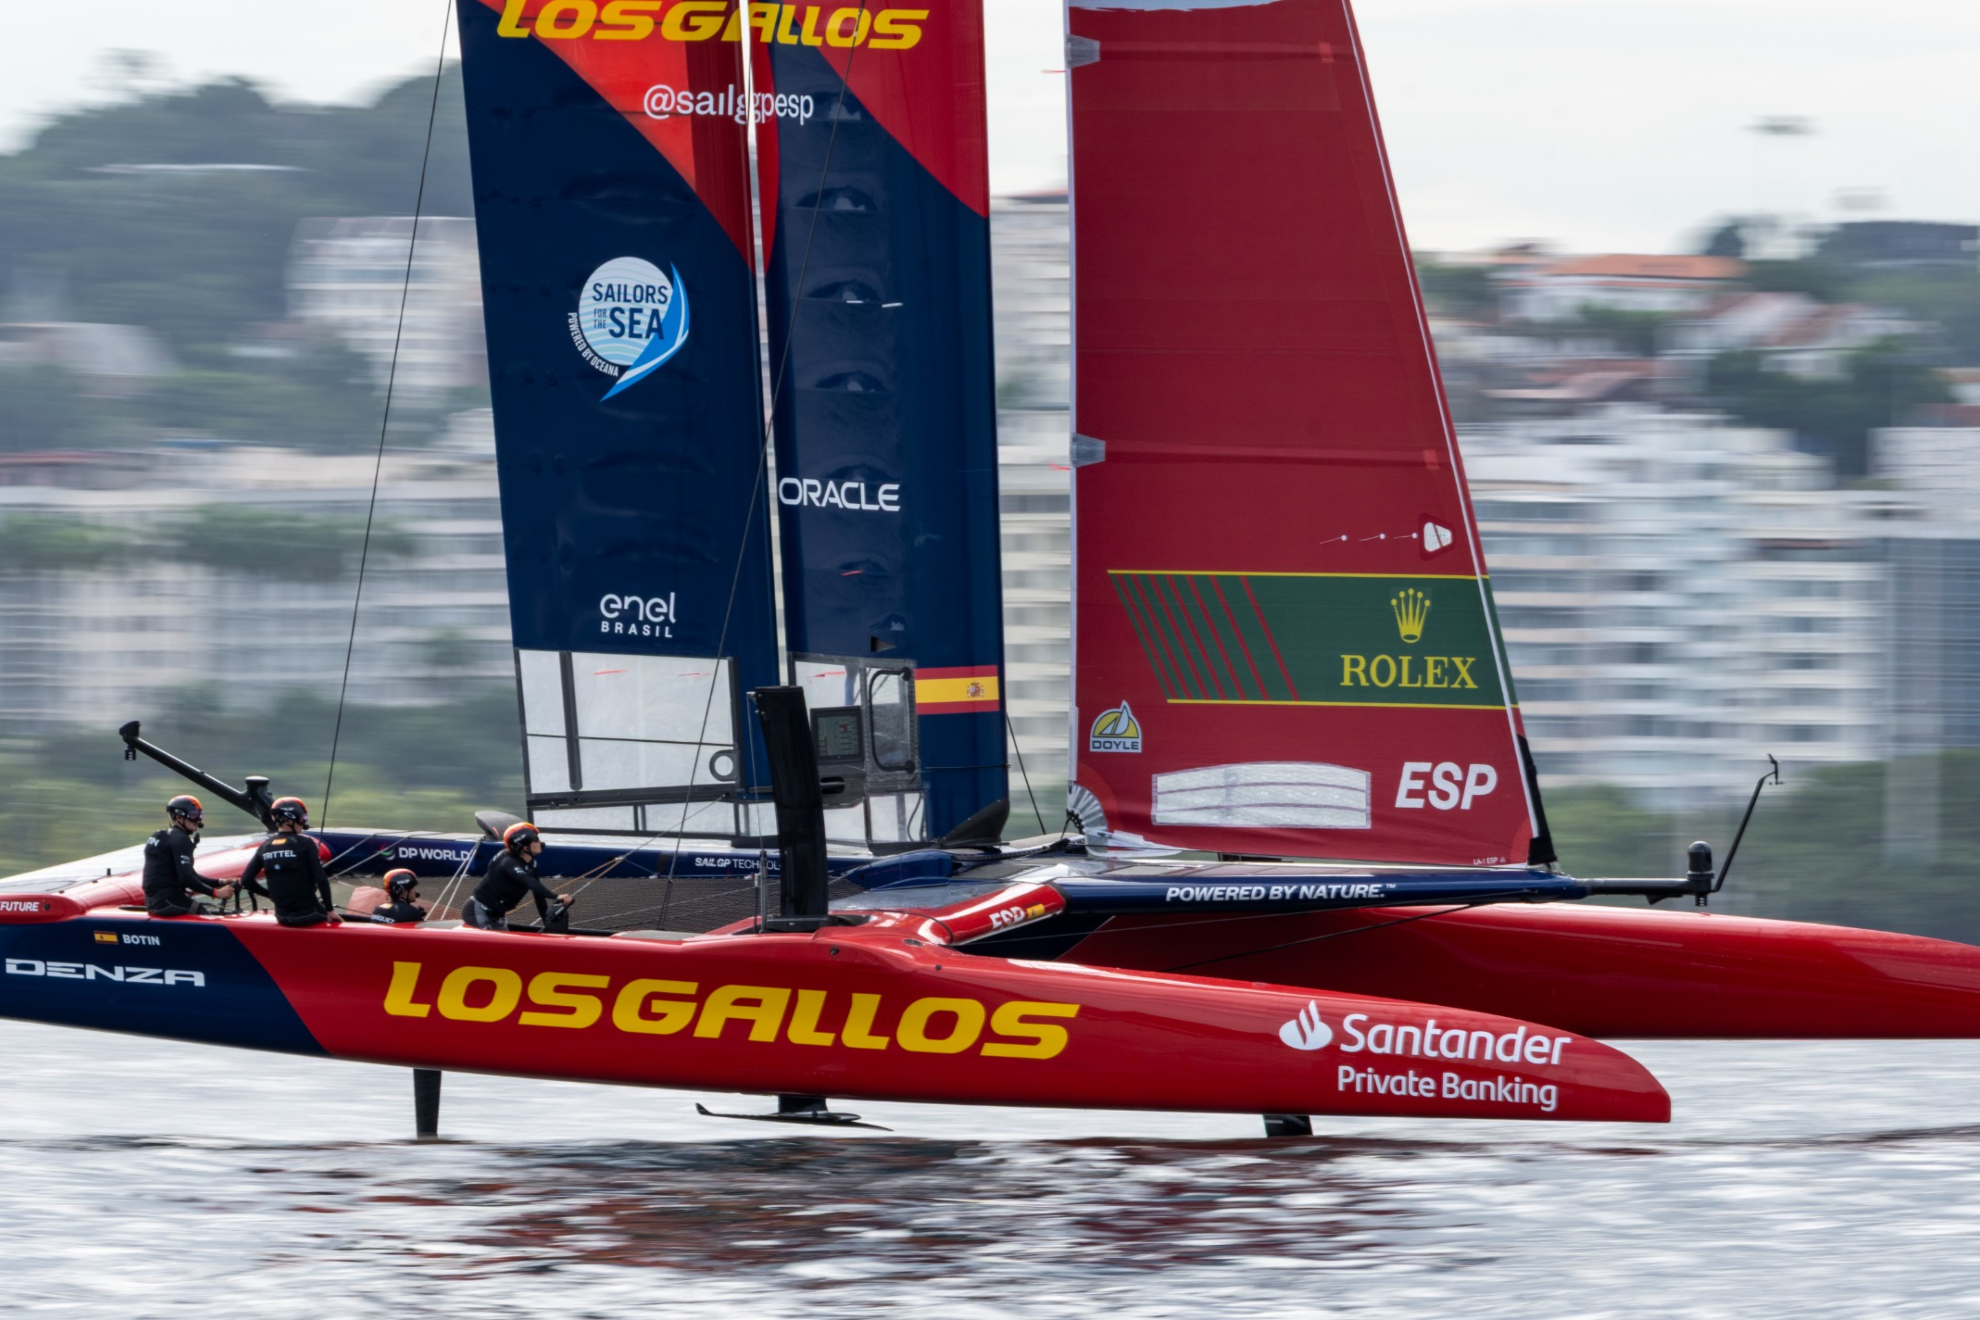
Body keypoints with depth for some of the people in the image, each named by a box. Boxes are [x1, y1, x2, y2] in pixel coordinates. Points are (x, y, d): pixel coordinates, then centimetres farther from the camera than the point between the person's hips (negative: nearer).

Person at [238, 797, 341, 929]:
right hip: (308, 914, -5)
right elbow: (321, 879, -15)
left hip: (282, 917, 5)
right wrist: (330, 910, -4)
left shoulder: (265, 847, 3)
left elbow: (246, 879, 3)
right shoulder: (305, 843, -11)